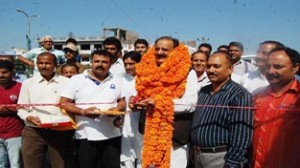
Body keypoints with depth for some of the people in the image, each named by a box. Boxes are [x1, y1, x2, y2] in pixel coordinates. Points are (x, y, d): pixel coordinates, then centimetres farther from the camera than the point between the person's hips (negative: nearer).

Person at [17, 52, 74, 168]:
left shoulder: (66, 82, 4)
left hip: (60, 131, -1)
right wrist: (28, 117, -9)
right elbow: (21, 108, 11)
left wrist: (69, 121, -15)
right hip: (33, 131, 1)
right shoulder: (28, 83, 10)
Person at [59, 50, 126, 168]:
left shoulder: (116, 81, 12)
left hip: (112, 136, 2)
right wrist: (83, 112, -16)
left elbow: (122, 102, 16)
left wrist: (117, 109, -8)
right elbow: (63, 103, -2)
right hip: (85, 137, -2)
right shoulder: (76, 79, 2)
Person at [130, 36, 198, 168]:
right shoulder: (146, 70, 8)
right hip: (149, 133, 5)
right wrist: (136, 102, -3)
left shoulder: (187, 73, -7)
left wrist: (160, 102, -21)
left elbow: (190, 103, -15)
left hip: (174, 134, -4)